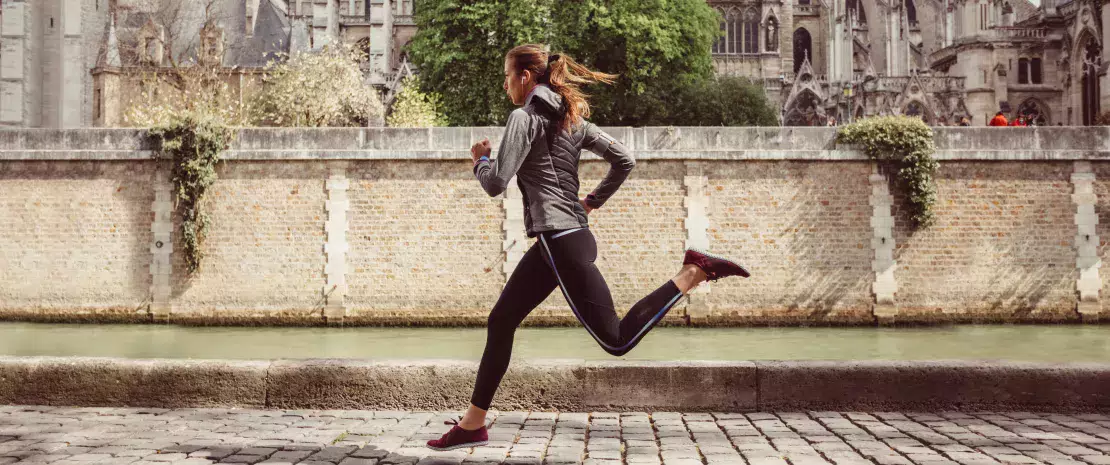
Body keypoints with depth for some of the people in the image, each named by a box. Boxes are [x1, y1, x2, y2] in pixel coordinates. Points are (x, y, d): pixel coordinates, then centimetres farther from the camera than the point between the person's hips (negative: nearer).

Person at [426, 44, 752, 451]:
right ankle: (473, 424, 18)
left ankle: (693, 272, -11)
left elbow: (496, 183, -15)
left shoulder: (524, 117, -9)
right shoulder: (571, 117, 14)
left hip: (561, 243, -10)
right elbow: (624, 159, 14)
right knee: (501, 321, 13)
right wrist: (594, 201, 21)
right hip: (562, 239, 10)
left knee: (617, 339, -8)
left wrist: (480, 161, 6)